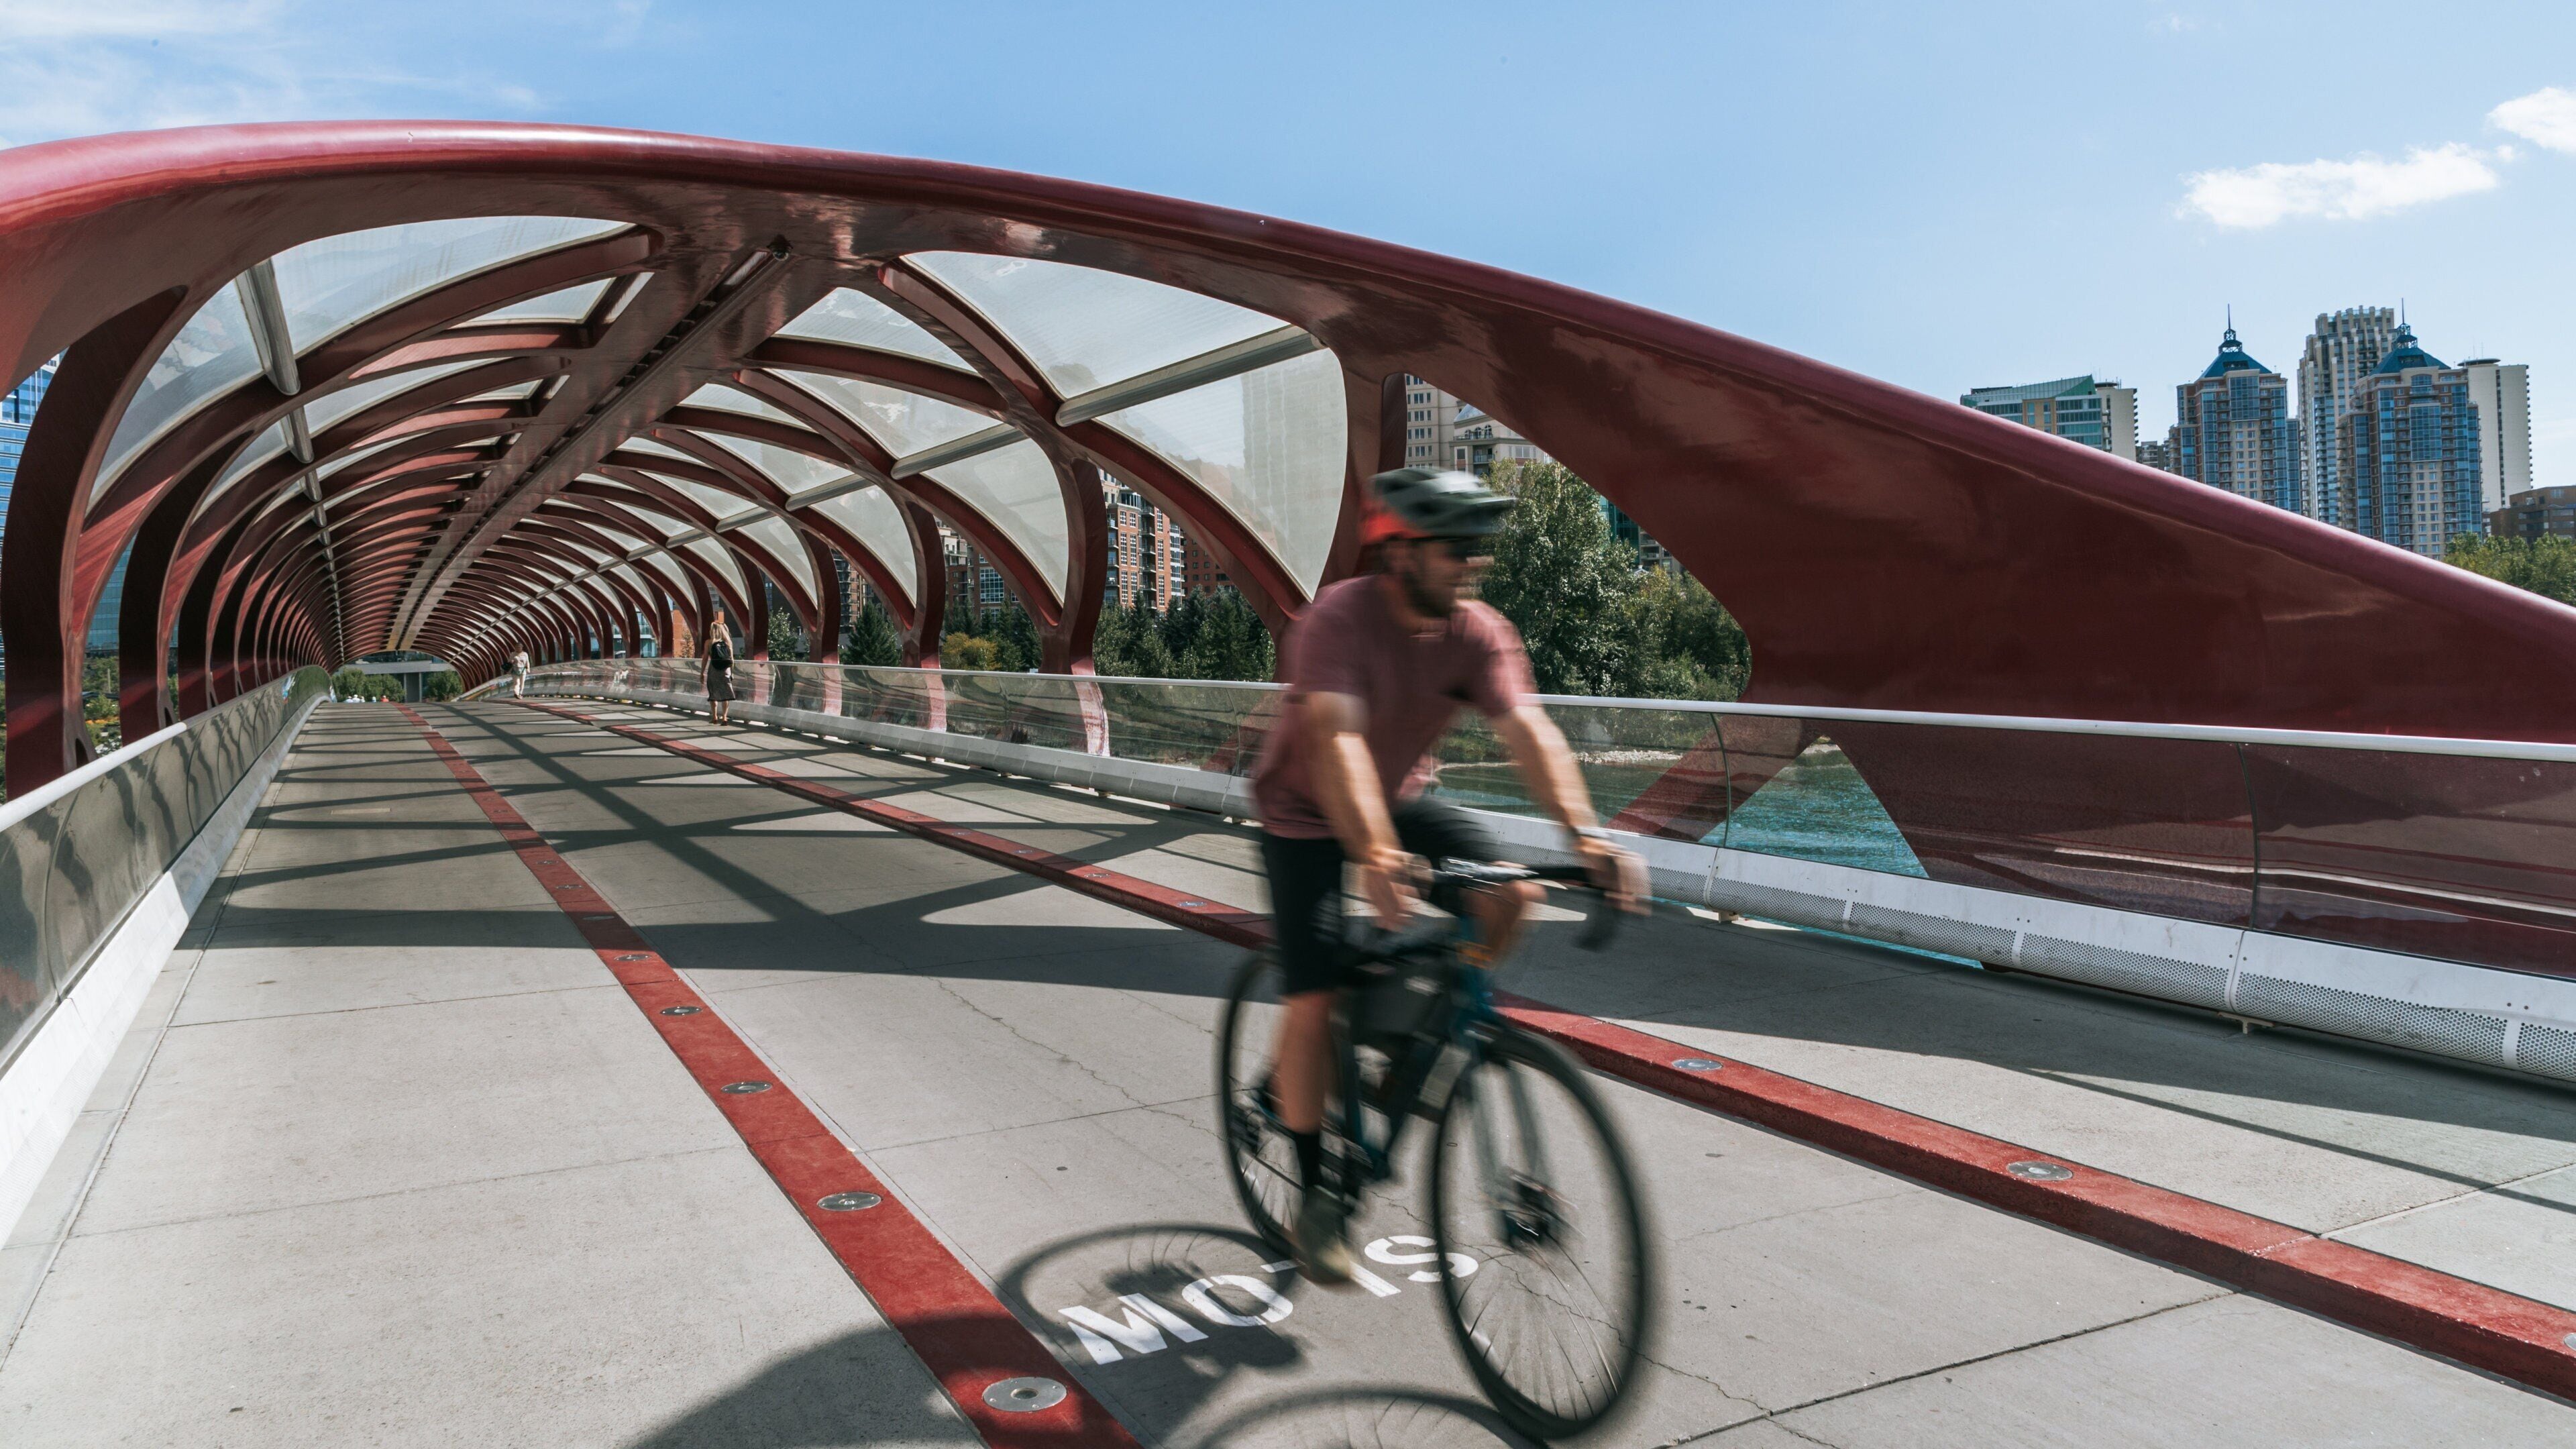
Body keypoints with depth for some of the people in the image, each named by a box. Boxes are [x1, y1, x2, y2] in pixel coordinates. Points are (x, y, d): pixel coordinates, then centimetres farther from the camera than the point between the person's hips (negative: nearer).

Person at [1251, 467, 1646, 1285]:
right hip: (1305, 813, -5)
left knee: (1506, 894, -19)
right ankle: (1314, 1200, 5)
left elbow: (1527, 730, -26)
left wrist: (1586, 835, -40)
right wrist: (1375, 857, -57)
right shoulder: (1339, 620, -30)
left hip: (1399, 797, 5)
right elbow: (1338, 740, -43)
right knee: (1314, 998, -12)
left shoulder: (1479, 633, -15)